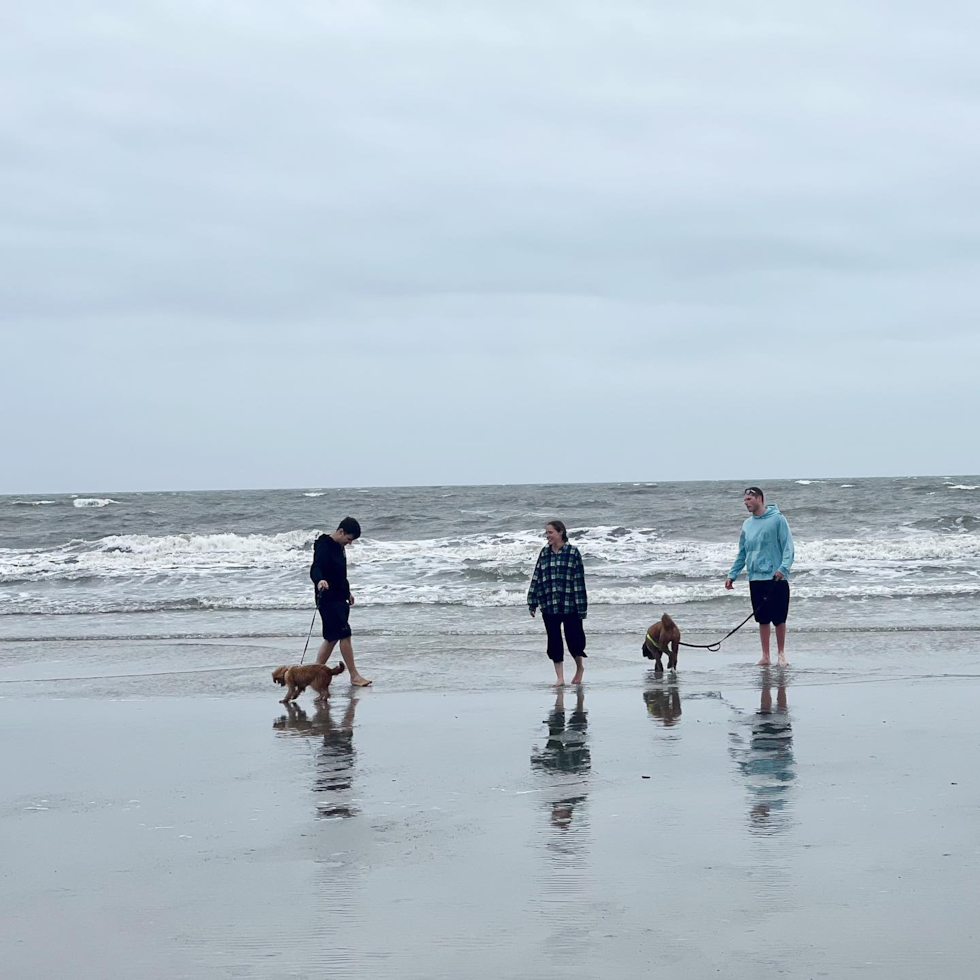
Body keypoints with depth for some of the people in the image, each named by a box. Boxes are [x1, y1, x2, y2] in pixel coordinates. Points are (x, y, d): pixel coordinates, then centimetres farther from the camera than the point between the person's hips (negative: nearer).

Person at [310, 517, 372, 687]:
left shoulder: (339, 547, 14)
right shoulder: (324, 547, -16)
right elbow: (315, 569, -30)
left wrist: (347, 592, 35)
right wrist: (319, 581, -50)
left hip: (339, 599, 10)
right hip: (328, 599, -10)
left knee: (332, 638, 10)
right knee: (344, 635, -9)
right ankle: (354, 676, -4)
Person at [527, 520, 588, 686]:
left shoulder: (572, 552, -5)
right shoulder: (544, 553, 7)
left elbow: (579, 580, -7)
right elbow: (537, 577, 10)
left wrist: (581, 607, -9)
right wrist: (532, 602, 7)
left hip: (569, 605, -4)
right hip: (549, 605, 4)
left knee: (573, 638, 2)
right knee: (554, 641, 4)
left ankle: (580, 667, 29)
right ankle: (560, 677, 11)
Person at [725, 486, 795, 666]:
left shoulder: (777, 519, -5)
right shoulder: (747, 524, 12)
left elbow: (788, 546, -9)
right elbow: (742, 553, 18)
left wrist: (783, 567, -23)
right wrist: (732, 575, 11)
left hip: (776, 579, -5)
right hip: (755, 578, 5)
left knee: (779, 619, 0)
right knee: (762, 619, 7)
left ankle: (781, 653, 12)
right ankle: (765, 656, 12)